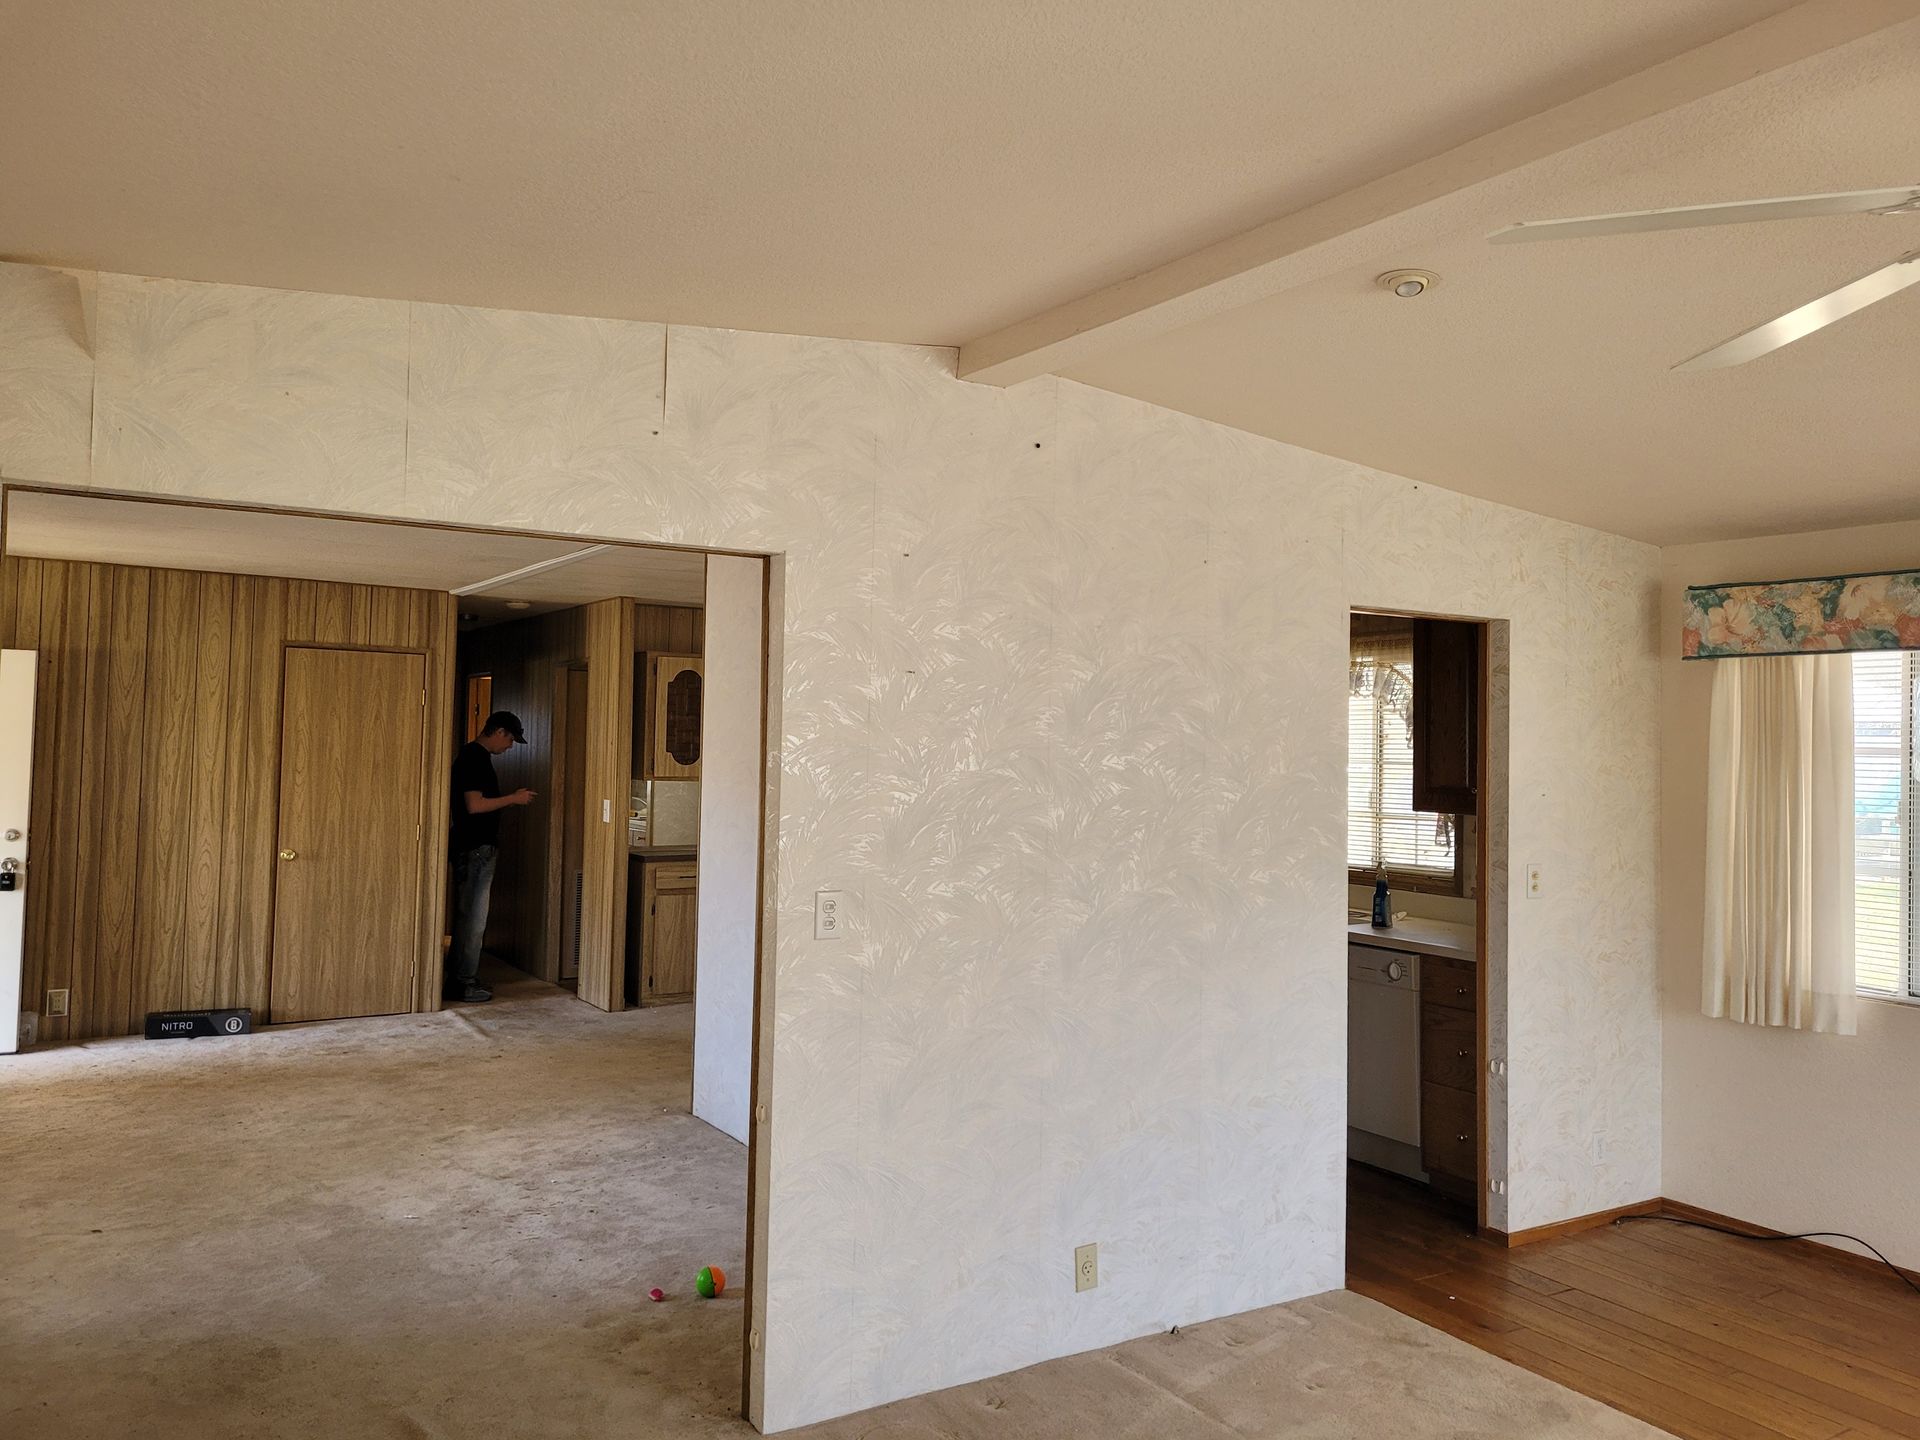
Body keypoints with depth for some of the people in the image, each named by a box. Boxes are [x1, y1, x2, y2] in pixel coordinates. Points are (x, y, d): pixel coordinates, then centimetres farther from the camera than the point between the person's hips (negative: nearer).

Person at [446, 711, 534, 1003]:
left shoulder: (473, 755, 15)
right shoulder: (475, 757, -16)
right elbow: (475, 805, -23)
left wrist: (511, 799, 17)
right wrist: (514, 798, -14)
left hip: (474, 848, 10)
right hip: (475, 849, -10)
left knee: (469, 916, 14)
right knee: (472, 918, -4)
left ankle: (462, 978, 21)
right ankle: (463, 983, 2)